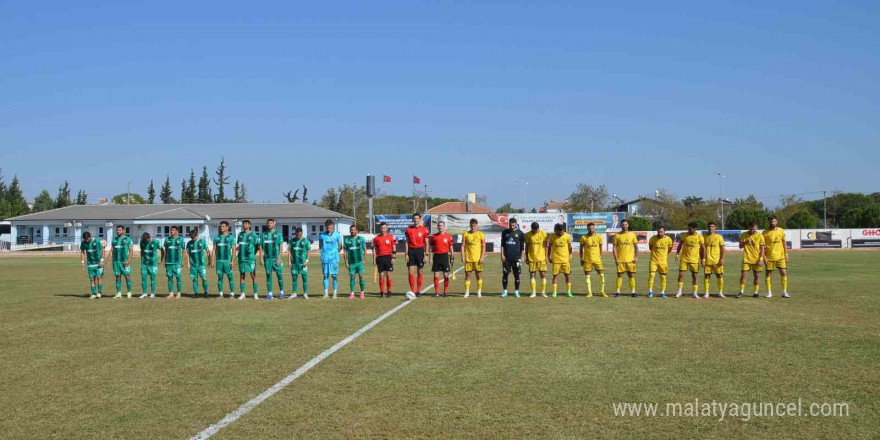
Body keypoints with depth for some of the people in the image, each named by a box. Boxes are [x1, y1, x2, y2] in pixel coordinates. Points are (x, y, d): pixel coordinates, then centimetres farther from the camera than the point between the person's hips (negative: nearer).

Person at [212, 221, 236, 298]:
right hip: (219, 260, 3)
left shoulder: (231, 237, 2)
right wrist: (212, 260, 4)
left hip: (227, 260, -3)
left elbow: (233, 250, -2)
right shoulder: (216, 238, 12)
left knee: (230, 276, -2)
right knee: (219, 277, 4)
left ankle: (232, 293, 3)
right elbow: (214, 250, 13)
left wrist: (232, 261, -11)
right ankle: (221, 294, 10)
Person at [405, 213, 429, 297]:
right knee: (411, 272, -3)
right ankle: (412, 291, 3)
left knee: (419, 272, 4)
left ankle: (419, 291, 11)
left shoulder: (424, 229, -1)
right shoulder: (408, 229, 5)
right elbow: (407, 242, 7)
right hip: (411, 251, 1)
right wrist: (406, 254, 0)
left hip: (420, 250, -1)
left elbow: (426, 243, 1)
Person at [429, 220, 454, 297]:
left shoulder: (448, 236, 3)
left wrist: (452, 258, 2)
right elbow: (431, 248, 9)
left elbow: (451, 248, 6)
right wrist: (431, 258, 2)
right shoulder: (433, 236, 6)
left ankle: (445, 292, 9)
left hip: (445, 256, -1)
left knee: (446, 275, 0)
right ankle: (436, 292, 7)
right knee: (436, 275, 1)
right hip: (436, 256, 1)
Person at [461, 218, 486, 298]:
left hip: (478, 258, -1)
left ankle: (479, 292, 11)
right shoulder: (466, 234, 5)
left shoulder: (481, 234, 2)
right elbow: (463, 245, 5)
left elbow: (483, 246, 1)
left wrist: (482, 257, -8)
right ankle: (467, 292, 9)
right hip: (468, 258, 1)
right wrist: (462, 256, -4)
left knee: (479, 275, 2)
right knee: (467, 275, 2)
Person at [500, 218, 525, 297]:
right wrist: (502, 255, 0)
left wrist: (521, 257, 0)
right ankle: (505, 291, 9)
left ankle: (516, 291, 11)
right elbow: (502, 245, 10)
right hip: (506, 258, 1)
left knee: (516, 275, 3)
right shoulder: (505, 232, 8)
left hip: (516, 258, -1)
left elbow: (522, 246, 5)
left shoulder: (520, 233, 3)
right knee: (505, 274, 0)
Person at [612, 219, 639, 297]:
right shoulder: (617, 235, 1)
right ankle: (618, 292, 6)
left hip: (630, 259, 1)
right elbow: (614, 248, 1)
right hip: (620, 260, -1)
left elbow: (636, 246, 8)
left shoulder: (632, 234, 4)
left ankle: (633, 291, 7)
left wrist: (636, 257, -1)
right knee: (619, 275, 1)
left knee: (631, 275, 2)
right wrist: (616, 259, -7)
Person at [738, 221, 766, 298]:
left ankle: (756, 292, 14)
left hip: (756, 260, 0)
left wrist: (761, 259, -9)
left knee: (756, 276, 4)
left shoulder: (760, 236, -3)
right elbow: (740, 246, 3)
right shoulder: (743, 235, -1)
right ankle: (742, 292, 3)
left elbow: (762, 249, -2)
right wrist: (745, 242, -17)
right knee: (743, 274, -6)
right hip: (746, 259, 0)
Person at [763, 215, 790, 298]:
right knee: (768, 274, 2)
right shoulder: (766, 232, -3)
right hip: (769, 257, -2)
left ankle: (784, 292, 5)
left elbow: (784, 243, 12)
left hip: (780, 256, 2)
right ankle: (769, 292, 12)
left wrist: (786, 254, 7)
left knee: (784, 273, -3)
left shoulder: (781, 231, 5)